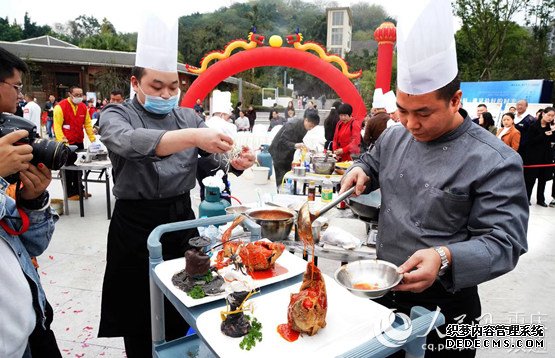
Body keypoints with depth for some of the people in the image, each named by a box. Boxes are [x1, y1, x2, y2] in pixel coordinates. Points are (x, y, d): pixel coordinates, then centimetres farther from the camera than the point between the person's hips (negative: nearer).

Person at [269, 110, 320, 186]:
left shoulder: (304, 127, 2)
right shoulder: (292, 125, -24)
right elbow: (282, 141, -30)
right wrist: (295, 145, -43)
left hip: (288, 156, 8)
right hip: (278, 154, -8)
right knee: (281, 180, -10)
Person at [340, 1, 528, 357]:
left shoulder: (495, 161, -19)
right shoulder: (394, 136, -2)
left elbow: (505, 241, -20)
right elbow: (373, 164, 18)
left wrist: (445, 257, -38)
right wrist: (360, 172, -6)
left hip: (444, 303, -5)